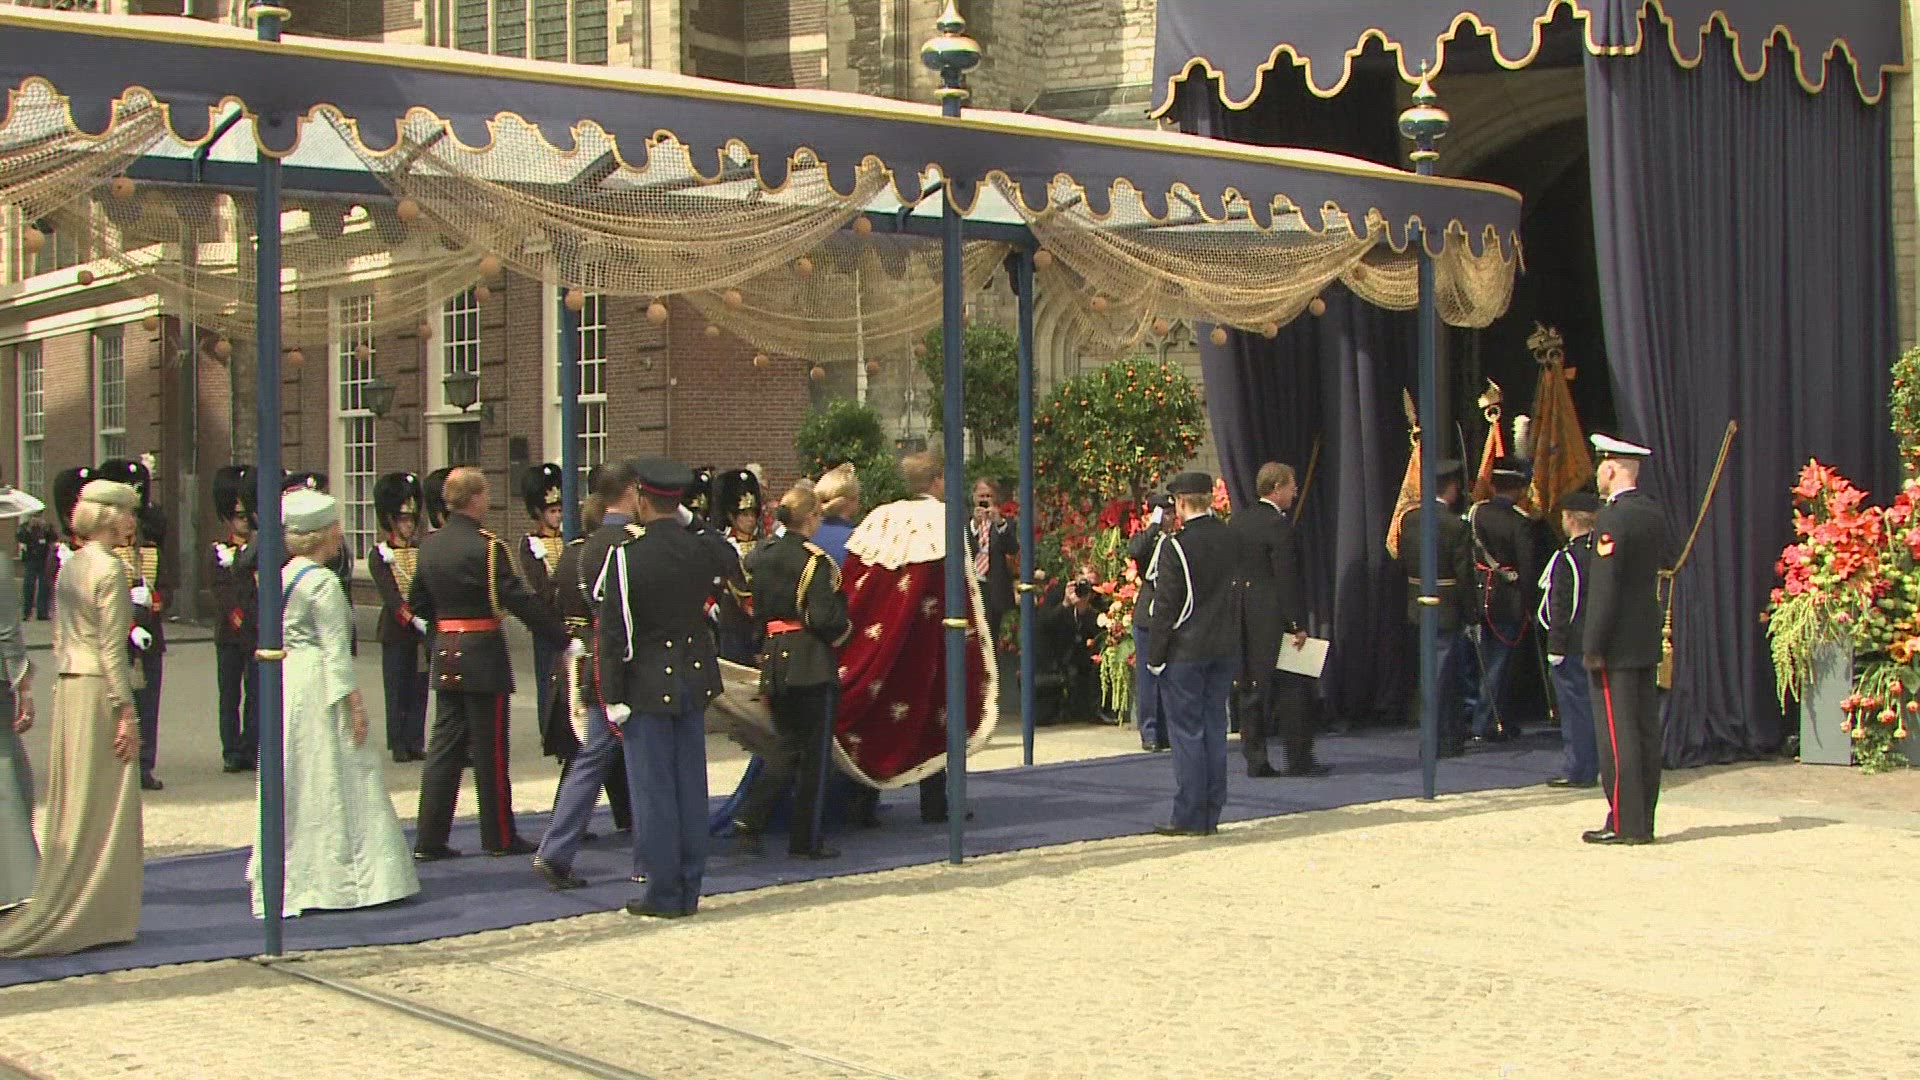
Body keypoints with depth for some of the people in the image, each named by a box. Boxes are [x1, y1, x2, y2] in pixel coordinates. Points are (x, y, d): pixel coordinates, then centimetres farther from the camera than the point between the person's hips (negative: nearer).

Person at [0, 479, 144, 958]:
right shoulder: (109, 567, -13)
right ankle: (96, 918, 2)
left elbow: (60, 640, 16)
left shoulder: (70, 566, 13)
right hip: (101, 690, -9)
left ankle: (58, 914, 19)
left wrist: (64, 690, 20)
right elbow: (112, 648, -16)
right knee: (102, 810, -2)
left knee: (71, 808, 13)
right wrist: (127, 712, -14)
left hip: (69, 689, 9)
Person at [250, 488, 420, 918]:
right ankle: (345, 876, 1)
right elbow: (335, 649, -16)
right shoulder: (324, 582, -14)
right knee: (334, 783, -3)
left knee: (293, 785, 12)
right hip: (320, 689, -9)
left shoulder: (282, 577, 11)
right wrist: (354, 703, -15)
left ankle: (291, 878, 18)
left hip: (285, 684, 9)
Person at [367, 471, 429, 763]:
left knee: (419, 688, 5)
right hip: (396, 630, -4)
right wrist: (413, 617, -24)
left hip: (421, 629, 4)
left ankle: (415, 742, 11)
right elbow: (389, 594, -13)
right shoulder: (380, 555, -2)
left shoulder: (423, 552, 11)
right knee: (396, 688, 0)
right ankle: (398, 744, 6)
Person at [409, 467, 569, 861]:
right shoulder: (487, 547, -16)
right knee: (489, 749, 3)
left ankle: (429, 839, 9)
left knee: (444, 747, 10)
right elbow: (520, 601, -19)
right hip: (483, 658, -7)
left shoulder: (430, 545, 6)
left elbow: (417, 603, 15)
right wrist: (564, 636, -16)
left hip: (445, 659, 7)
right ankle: (500, 837, 12)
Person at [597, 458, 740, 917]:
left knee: (653, 789, 3)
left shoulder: (626, 557, -17)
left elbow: (612, 633, -16)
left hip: (647, 685, -5)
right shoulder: (702, 548, -3)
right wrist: (689, 520, 18)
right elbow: (732, 563, 23)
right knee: (691, 785, 12)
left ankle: (664, 893, 7)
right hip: (695, 679, 5)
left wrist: (612, 698, -10)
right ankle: (690, 889, 18)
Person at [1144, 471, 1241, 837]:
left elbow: (1166, 606, -12)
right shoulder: (1232, 540, 4)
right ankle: (1211, 814, 15)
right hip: (1225, 649, 6)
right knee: (1214, 728, 11)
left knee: (1186, 731, -1)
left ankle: (1190, 817, 1)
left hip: (1185, 651, -6)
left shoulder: (1177, 546, -14)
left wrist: (1155, 655, -7)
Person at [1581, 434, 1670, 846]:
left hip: (1616, 643, -9)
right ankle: (1643, 820, 15)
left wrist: (1593, 646, -15)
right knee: (1646, 731, 9)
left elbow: (1605, 587, -18)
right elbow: (1657, 572, 15)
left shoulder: (1612, 519, -15)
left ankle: (1624, 823, -3)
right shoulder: (1654, 514, 11)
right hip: (1647, 640, 9)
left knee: (1617, 735, -5)